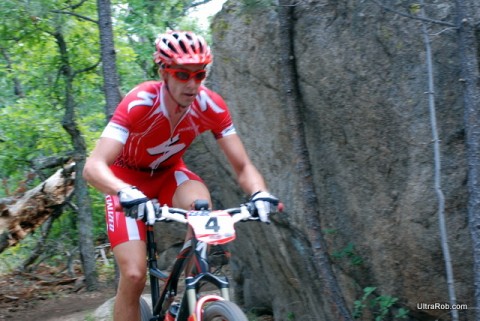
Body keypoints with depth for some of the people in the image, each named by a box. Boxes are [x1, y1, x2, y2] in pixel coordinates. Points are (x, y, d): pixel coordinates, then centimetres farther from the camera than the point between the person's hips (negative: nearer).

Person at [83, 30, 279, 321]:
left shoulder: (211, 106, -23)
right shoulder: (139, 103, -34)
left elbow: (243, 166, -19)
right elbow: (93, 168, -41)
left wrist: (259, 193, -42)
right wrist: (128, 195, -61)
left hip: (169, 173, 3)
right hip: (128, 180, -2)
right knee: (134, 275, -17)